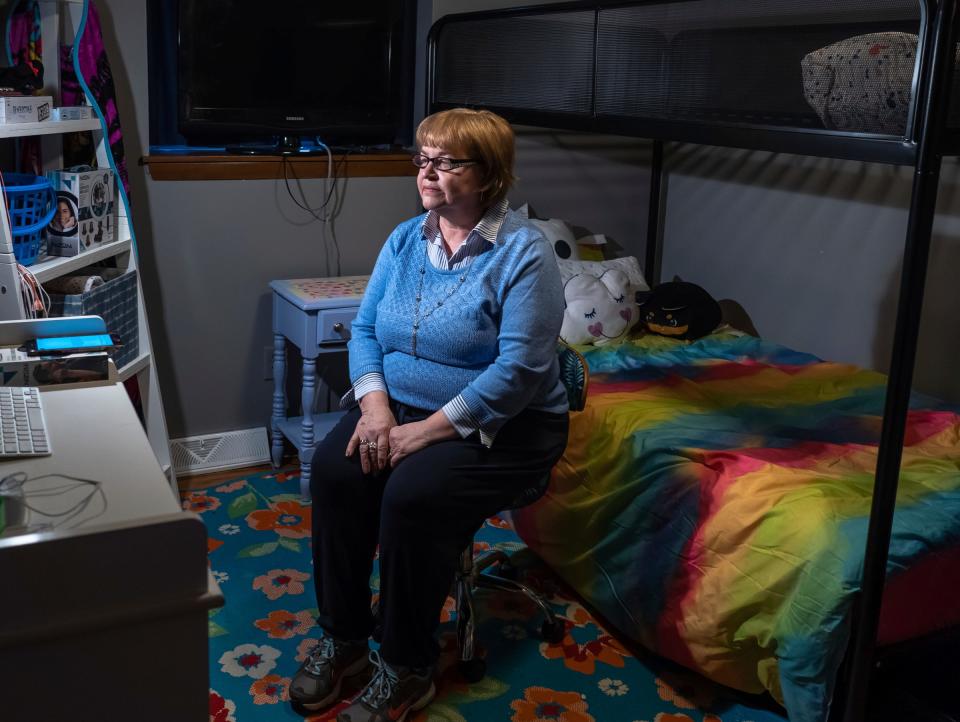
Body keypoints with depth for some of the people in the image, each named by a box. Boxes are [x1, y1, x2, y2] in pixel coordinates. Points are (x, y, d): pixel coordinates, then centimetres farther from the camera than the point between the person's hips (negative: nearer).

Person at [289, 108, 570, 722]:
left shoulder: (524, 252, -14)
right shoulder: (404, 240, 6)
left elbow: (520, 370, -22)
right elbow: (365, 329, 5)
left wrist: (428, 430, -25)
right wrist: (375, 406, -14)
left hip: (500, 425, -5)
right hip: (401, 406, 6)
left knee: (413, 496, -30)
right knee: (334, 470, -21)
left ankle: (408, 670, -9)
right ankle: (343, 638, -3)